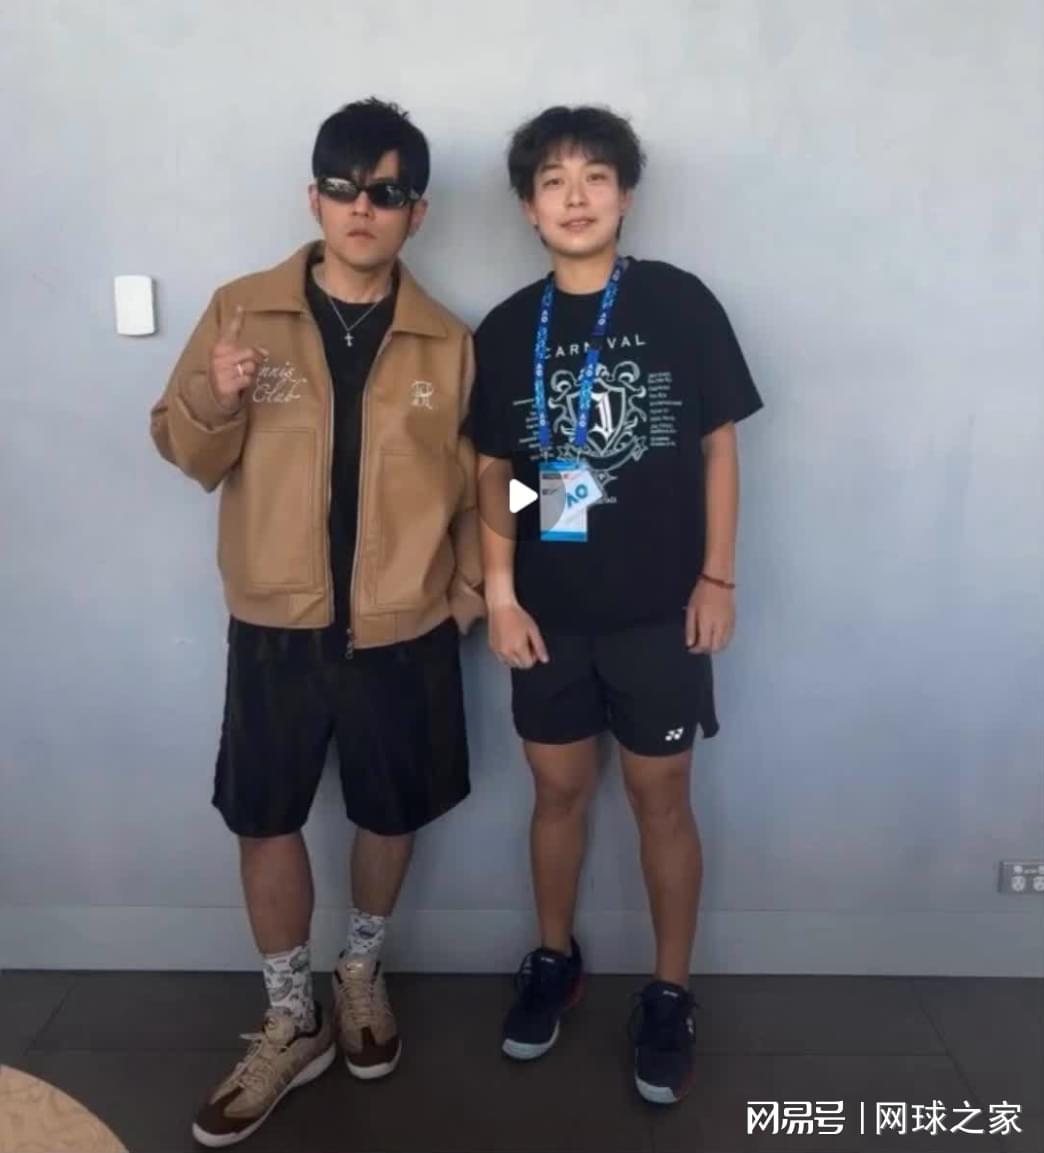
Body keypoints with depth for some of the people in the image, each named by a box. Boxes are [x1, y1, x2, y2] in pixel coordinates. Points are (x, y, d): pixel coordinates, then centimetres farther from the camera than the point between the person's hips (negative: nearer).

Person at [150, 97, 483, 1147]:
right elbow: (189, 454, 1)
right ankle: (292, 1020, 30)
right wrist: (212, 402, -19)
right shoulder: (241, 311, -1)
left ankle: (361, 972, 42)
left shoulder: (446, 342, 1)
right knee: (265, 820, 8)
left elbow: (468, 478, 8)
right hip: (276, 622, 0)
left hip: (404, 627, 1)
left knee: (392, 813, 14)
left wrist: (471, 583, 0)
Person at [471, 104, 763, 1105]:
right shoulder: (504, 331, 2)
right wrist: (500, 593, -3)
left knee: (661, 798, 8)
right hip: (550, 610, 2)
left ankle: (670, 993, 27)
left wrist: (717, 577, -4)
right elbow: (493, 472, 4)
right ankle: (555, 960, 36)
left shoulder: (680, 304, -4)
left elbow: (718, 446, -1)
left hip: (658, 608, -2)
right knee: (559, 790, 14)